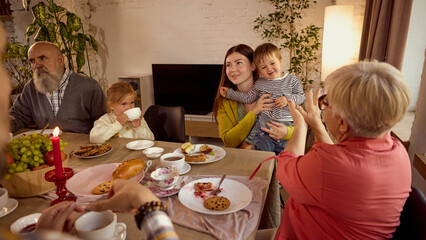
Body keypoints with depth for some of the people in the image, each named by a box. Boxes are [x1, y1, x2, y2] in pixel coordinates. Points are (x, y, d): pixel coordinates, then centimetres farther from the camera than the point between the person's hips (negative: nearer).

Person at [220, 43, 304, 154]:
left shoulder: (292, 80, 3)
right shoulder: (260, 84, 5)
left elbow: (301, 96, 4)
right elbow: (247, 98, 11)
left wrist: (287, 99, -14)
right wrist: (229, 93, 11)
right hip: (264, 128, 0)